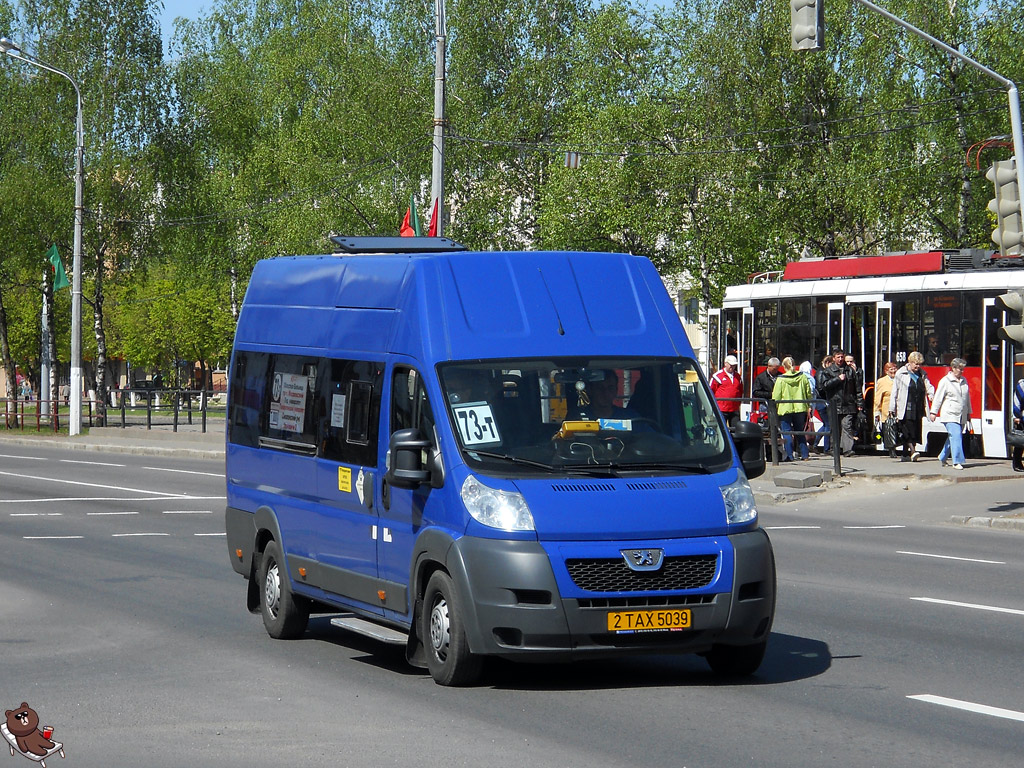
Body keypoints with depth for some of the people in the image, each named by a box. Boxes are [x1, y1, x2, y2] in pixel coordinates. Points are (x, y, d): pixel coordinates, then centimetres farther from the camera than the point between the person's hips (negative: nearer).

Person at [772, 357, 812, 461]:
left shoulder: (780, 379, -8)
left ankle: (789, 455, -3)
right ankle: (804, 454, 13)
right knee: (800, 433, 14)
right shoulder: (802, 377, 2)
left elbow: (776, 397, -6)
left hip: (785, 410, -4)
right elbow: (808, 393, 8)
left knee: (787, 433, 2)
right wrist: (808, 406, 19)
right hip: (800, 409, 4)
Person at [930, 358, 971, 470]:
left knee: (953, 438, 12)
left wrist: (968, 413, 26)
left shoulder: (964, 381, 13)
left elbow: (967, 398, 22)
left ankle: (942, 457, 29)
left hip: (961, 417, 6)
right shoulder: (945, 381, -4)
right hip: (950, 416, -6)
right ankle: (957, 462, -19)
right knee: (956, 437, -17)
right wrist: (933, 412, -7)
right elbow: (938, 397, -4)